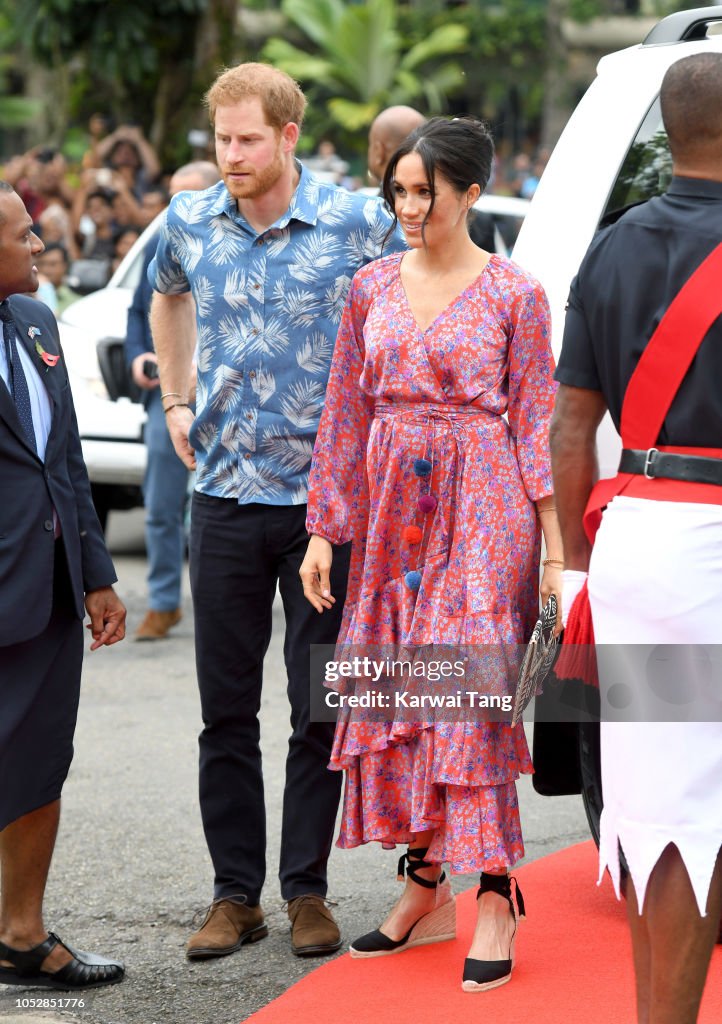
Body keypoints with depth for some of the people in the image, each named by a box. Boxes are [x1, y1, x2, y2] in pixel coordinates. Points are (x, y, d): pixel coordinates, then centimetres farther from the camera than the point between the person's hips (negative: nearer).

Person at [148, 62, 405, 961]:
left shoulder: (355, 223, -6)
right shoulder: (188, 224, 3)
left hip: (325, 491, -2)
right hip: (225, 491, 2)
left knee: (319, 708, 3)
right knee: (226, 708, 5)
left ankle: (306, 889, 14)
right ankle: (234, 893, 13)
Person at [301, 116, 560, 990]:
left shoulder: (513, 294, -3)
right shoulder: (372, 287, 9)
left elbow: (537, 421, -3)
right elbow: (343, 416, 12)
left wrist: (555, 546, -7)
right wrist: (323, 529, 8)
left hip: (481, 510, -5)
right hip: (392, 514, 5)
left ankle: (494, 900, -2)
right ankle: (424, 891, 16)